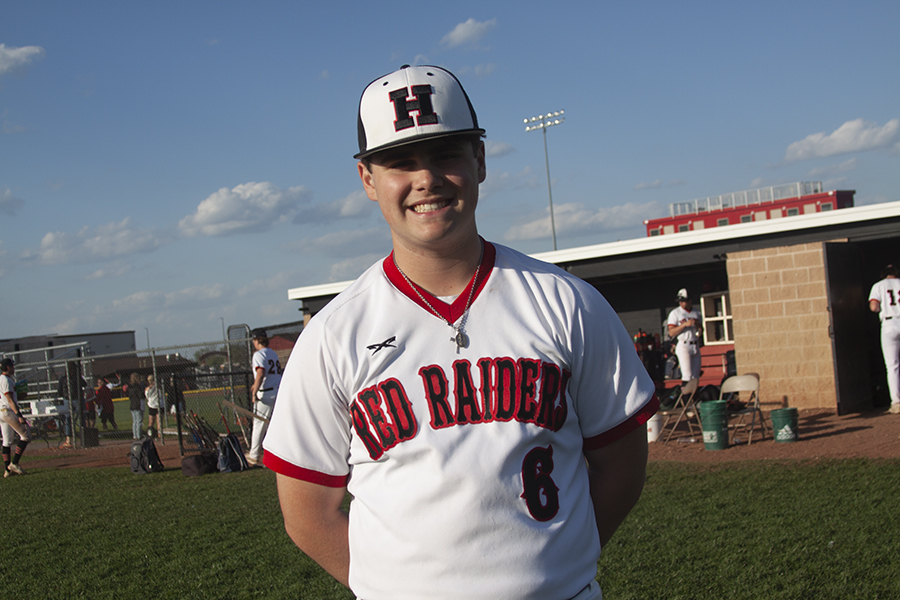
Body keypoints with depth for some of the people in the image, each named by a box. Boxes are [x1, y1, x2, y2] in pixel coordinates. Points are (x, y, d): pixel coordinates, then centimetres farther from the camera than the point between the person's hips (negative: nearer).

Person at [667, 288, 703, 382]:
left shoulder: (697, 313, 14)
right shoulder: (675, 314, -2)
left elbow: (701, 330, 18)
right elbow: (671, 333, -10)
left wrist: (699, 329, -6)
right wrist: (685, 324, -19)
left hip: (695, 346, 5)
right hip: (683, 346, -5)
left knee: (696, 376, 5)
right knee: (687, 375, -12)